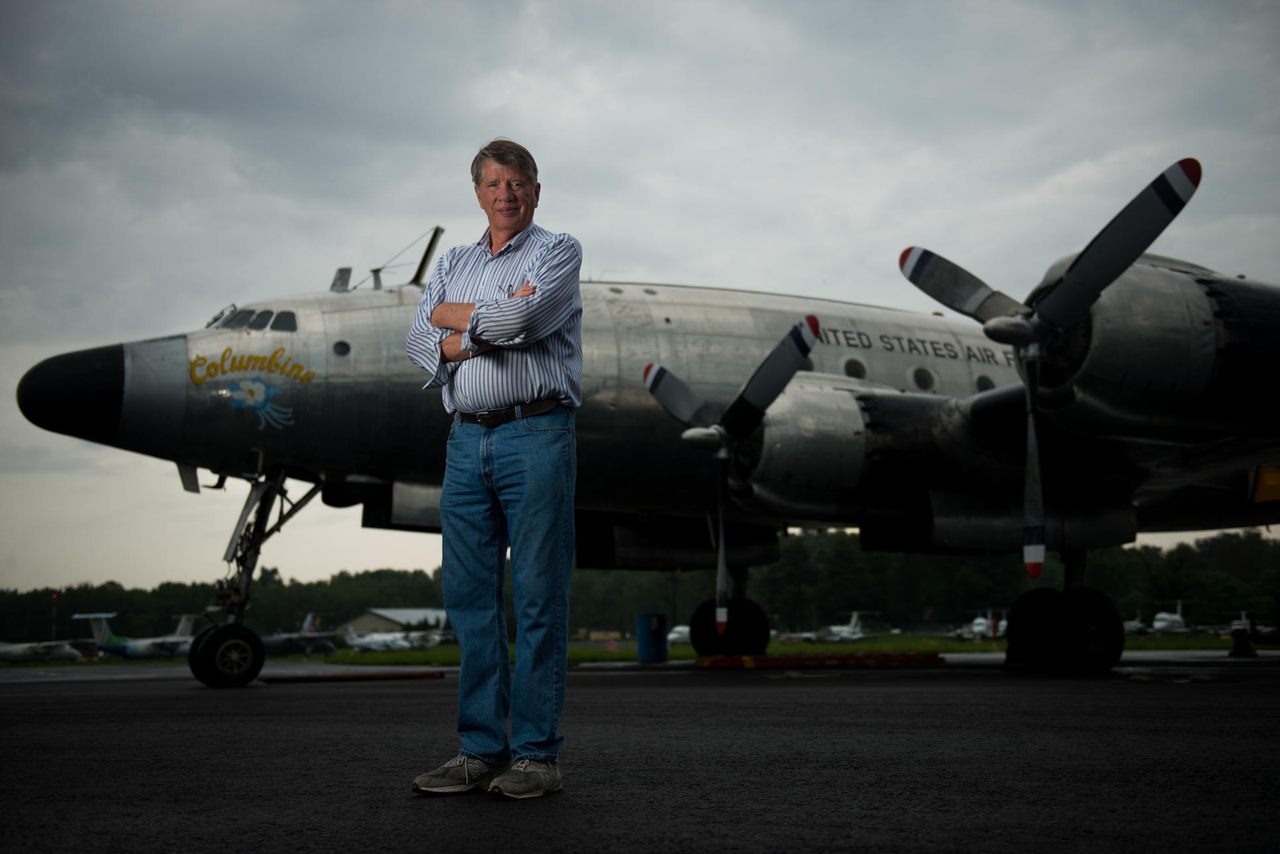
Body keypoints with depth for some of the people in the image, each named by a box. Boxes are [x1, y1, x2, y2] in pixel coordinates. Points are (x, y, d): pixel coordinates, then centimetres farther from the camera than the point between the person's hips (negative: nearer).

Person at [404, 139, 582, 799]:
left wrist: (454, 316, 2)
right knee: (469, 596, 4)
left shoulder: (558, 252, 6)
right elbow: (420, 342, 6)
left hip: (536, 435, -5)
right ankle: (481, 749, 11)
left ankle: (537, 754, 0)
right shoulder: (452, 265, 20)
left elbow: (524, 318, -14)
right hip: (467, 440, 5)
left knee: (538, 598, -4)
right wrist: (490, 327, -8)